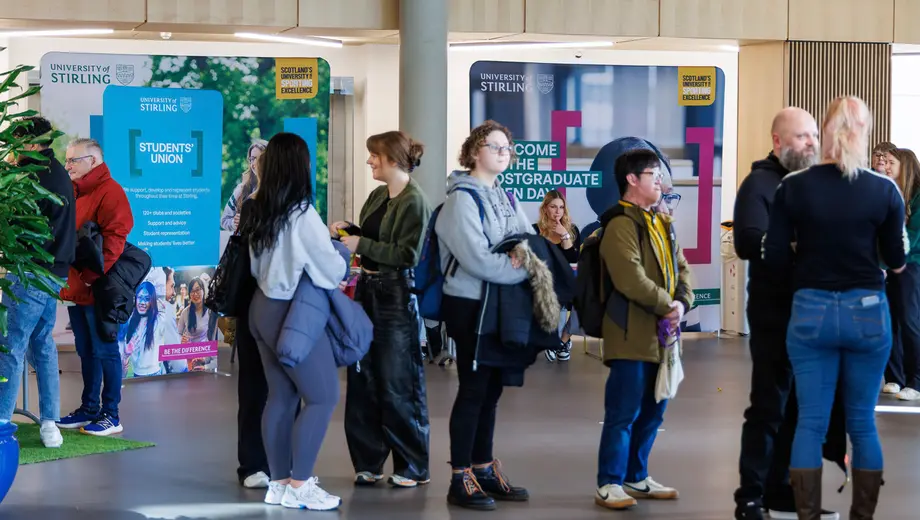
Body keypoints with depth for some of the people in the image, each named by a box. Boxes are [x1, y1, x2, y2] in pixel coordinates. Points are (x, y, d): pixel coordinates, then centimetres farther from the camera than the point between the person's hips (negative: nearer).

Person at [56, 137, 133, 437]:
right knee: (86, 351, 14)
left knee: (105, 351, -3)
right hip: (75, 287, 9)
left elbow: (113, 239, -20)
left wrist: (93, 276, -23)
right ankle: (89, 409, 22)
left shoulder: (109, 192, -11)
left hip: (97, 289, -8)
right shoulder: (74, 192, 16)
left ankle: (111, 415, 1)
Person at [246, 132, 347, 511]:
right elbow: (331, 271, -13)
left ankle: (279, 482, 16)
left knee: (281, 397, 13)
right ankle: (298, 486, -1)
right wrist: (340, 259, 9)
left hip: (263, 307, 8)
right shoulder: (302, 215, -20)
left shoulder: (260, 213, 3)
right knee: (323, 396, -1)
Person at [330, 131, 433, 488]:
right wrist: (346, 232, 3)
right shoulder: (377, 197, 11)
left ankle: (413, 467, 10)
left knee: (398, 385, -1)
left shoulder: (414, 202, -13)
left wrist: (361, 245, -17)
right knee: (362, 379, 8)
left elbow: (408, 255, -19)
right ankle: (368, 461, 17)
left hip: (397, 297, -8)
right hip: (368, 291, 8)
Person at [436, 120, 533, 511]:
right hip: (471, 304, -8)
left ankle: (484, 469, 20)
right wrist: (522, 270, -14)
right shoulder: (462, 198, -13)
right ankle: (460, 479, -1)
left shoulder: (505, 197, 14)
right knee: (473, 389, -6)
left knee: (491, 389, 12)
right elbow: (477, 259, -22)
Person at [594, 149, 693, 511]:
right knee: (623, 413, -7)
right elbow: (632, 280, -22)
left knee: (652, 413, 14)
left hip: (660, 336, 9)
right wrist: (666, 306, -13)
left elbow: (681, 269, 16)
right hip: (631, 336, -9)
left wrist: (682, 303, -3)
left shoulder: (662, 224, 18)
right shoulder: (621, 225, -12)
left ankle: (636, 478, 24)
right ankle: (609, 485, -2)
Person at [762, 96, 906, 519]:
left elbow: (774, 258, -4)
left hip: (811, 311, 0)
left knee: (810, 422, 5)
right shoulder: (884, 190, -6)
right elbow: (896, 259, 1)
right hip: (867, 311, 0)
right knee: (863, 423, 10)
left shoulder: (793, 188, -6)